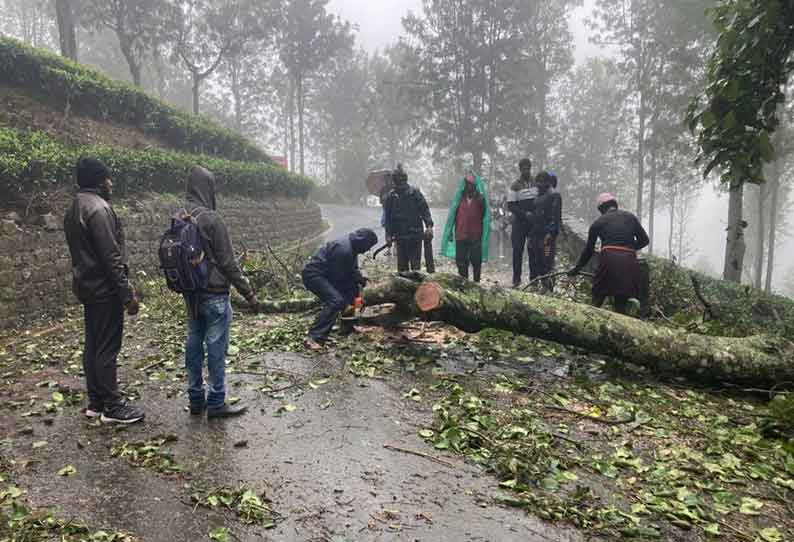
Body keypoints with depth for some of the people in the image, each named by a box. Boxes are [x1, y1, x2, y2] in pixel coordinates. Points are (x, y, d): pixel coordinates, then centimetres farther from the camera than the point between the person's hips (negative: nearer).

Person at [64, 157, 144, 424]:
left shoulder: (74, 209, 13)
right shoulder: (99, 208, -18)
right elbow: (111, 257, -21)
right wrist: (128, 294, -18)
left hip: (87, 287, 10)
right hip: (105, 290, -10)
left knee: (93, 346, 14)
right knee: (107, 349, -3)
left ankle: (96, 402, 22)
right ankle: (112, 406, 5)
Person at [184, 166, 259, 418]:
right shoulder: (211, 219, -17)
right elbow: (228, 262, -15)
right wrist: (248, 293, -7)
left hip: (190, 293, 8)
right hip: (214, 293, -7)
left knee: (194, 345, 13)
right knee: (216, 347, 0)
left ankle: (196, 399, 22)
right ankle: (216, 403, 8)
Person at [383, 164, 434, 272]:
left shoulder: (415, 192, 0)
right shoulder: (391, 195, 5)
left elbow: (425, 209, -2)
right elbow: (388, 217, 8)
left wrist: (429, 225, -14)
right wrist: (388, 234, 4)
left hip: (416, 234, -2)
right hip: (400, 236, 2)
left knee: (415, 264, 0)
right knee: (402, 264, 8)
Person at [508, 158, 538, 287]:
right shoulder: (515, 186, -2)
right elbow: (510, 205, -6)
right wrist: (525, 214, -16)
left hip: (534, 222, 2)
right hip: (519, 223, -2)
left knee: (533, 251, 3)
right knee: (518, 250, -2)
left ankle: (534, 279, 8)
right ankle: (516, 279, 4)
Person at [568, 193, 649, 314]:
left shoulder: (598, 222, 14)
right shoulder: (630, 217, 18)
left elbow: (588, 250, 17)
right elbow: (644, 240, 13)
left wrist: (577, 268, 28)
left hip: (608, 260, -2)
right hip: (629, 261, 2)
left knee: (596, 303, 5)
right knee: (621, 304, 9)